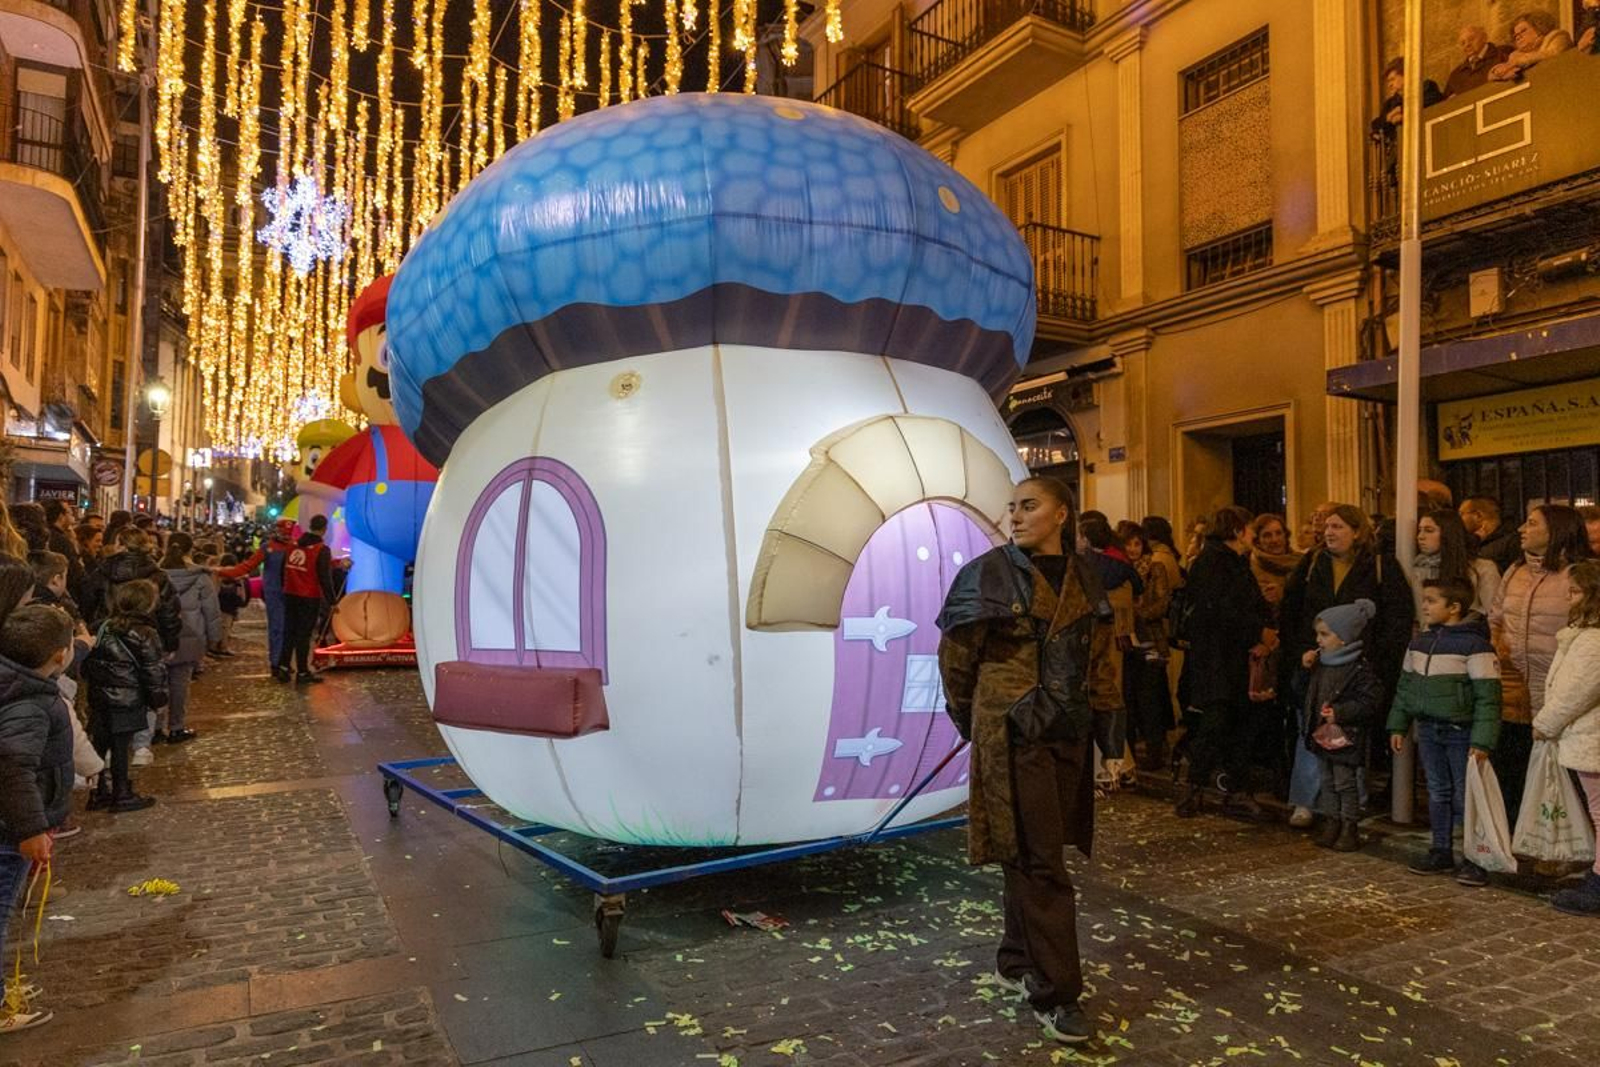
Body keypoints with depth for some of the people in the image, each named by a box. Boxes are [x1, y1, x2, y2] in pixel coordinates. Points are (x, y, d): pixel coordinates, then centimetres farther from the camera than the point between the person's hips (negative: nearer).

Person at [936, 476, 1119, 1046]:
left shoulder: (1082, 578, 7)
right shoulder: (989, 573, -8)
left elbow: (1101, 662, 13)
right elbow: (955, 659, -2)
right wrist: (975, 726, 6)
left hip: (1069, 736, 5)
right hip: (1014, 736, -5)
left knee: (1031, 854, 15)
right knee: (1039, 860, -2)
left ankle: (1016, 961, 31)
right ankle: (1053, 992, 8)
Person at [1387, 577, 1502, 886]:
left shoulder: (1475, 645, -14)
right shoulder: (1420, 642, 7)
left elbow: (1488, 696, -16)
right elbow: (1406, 685, 15)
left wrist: (1482, 741, -20)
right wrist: (1398, 725, 14)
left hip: (1461, 732, -6)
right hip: (1429, 729, 7)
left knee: (1465, 797, 1)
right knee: (1438, 793, 15)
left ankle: (1474, 859, 12)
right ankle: (1441, 852, 25)